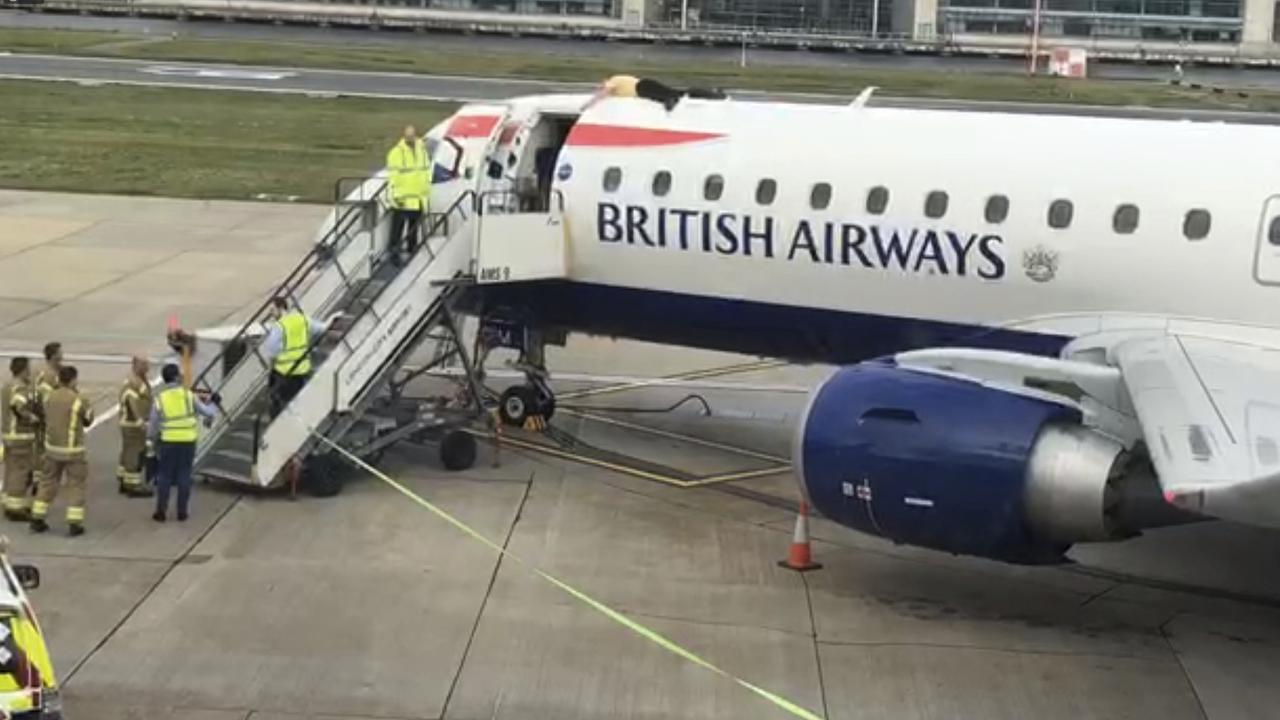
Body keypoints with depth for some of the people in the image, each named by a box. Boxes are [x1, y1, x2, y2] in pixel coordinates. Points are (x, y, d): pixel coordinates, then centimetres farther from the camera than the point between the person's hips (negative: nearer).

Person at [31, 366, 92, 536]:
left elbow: (47, 417, 13)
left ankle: (37, 518, 19)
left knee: (48, 481, 17)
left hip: (52, 447, 5)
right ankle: (75, 523, 1)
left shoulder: (50, 397, 1)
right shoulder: (79, 399, -15)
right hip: (73, 449, -5)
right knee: (75, 485, 4)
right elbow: (88, 420, -2)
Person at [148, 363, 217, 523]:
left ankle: (161, 511, 8)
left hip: (168, 442, 0)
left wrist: (152, 438, 25)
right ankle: (182, 511, 10)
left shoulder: (159, 398, -1)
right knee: (184, 475, 8)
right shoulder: (188, 394, -3)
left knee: (164, 476, 9)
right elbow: (208, 412, 3)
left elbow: (152, 424, 4)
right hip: (188, 441, 0)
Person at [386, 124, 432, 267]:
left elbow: (426, 171, 17)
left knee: (414, 226, 16)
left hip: (419, 199, 6)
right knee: (398, 227, -4)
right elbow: (392, 176, -14)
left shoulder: (422, 150, 9)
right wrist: (396, 195, -18)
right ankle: (395, 253, 2)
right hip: (402, 200, -6)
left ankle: (412, 247, 28)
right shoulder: (396, 152, -11)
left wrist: (427, 191, 14)